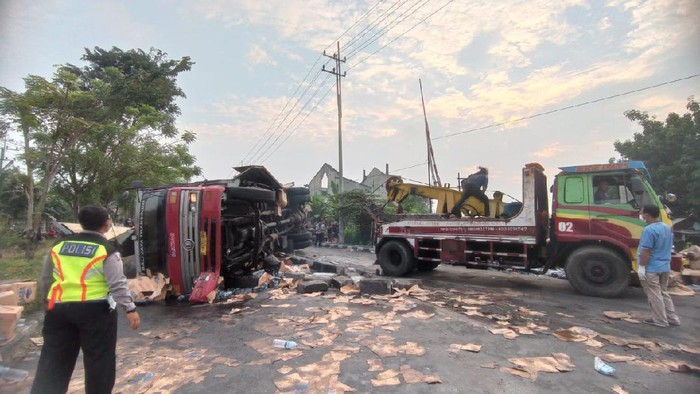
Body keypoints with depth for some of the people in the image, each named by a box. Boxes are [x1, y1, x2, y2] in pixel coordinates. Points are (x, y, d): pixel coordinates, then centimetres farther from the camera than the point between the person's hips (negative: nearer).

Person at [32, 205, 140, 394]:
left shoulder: (58, 246, 8)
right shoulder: (106, 250, -10)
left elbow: (45, 281, 16)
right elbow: (118, 284, -15)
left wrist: (53, 302, 29)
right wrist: (130, 309, -10)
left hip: (59, 309, 5)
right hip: (95, 310, -5)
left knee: (53, 360, 16)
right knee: (99, 359, 9)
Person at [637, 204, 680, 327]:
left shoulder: (649, 230, -21)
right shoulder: (667, 228, 9)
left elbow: (646, 251, -23)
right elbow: (668, 246, 19)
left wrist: (641, 267, -17)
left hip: (651, 269, -9)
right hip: (665, 267, 9)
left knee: (654, 295, 2)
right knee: (663, 293, 20)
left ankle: (660, 320, 9)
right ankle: (672, 318, 25)